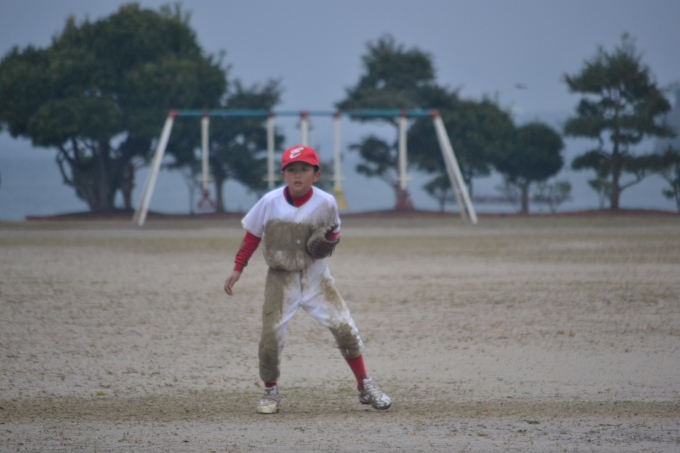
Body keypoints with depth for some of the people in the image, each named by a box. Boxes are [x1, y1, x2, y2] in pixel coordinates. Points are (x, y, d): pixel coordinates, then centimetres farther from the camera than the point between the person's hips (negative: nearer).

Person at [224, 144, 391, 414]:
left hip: (315, 275, 0)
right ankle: (270, 393, 13)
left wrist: (331, 238, -16)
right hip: (281, 278, 0)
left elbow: (333, 234, 7)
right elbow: (252, 235, 2)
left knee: (344, 327, -7)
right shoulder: (270, 202, -10)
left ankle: (365, 386, 9)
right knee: (270, 335, -9)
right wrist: (238, 269, 0)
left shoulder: (325, 203, -10)